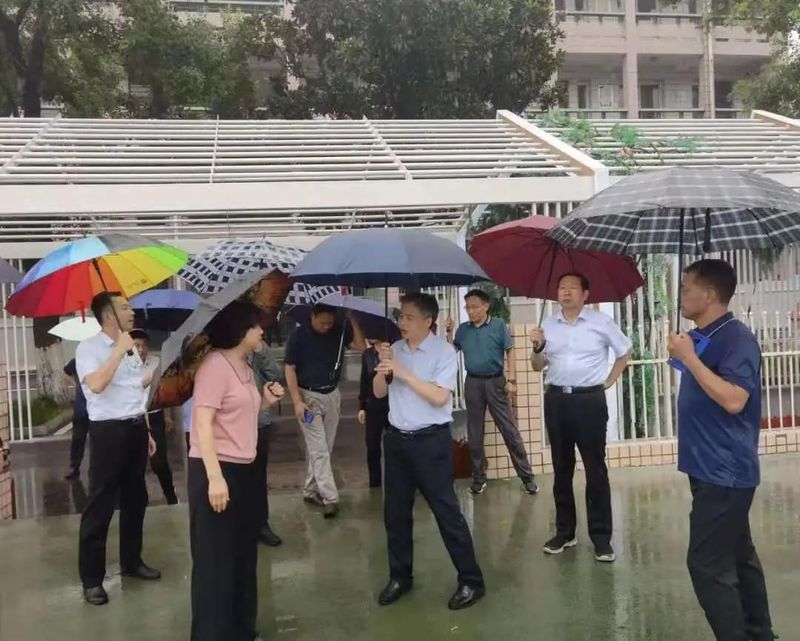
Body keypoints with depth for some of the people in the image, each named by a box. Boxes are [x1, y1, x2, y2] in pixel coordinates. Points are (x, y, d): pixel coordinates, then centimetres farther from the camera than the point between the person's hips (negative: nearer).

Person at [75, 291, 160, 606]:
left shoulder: (130, 348, 14)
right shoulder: (89, 348, -10)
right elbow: (96, 384, -29)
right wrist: (119, 350, -22)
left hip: (135, 428, 8)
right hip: (108, 430, -8)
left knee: (135, 498, 16)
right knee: (100, 504, -1)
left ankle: (131, 560, 31)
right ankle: (91, 578, 9)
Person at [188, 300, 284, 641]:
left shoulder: (246, 367, 13)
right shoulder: (215, 364, -14)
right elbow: (202, 422, -20)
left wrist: (265, 401, 6)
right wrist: (215, 477, -25)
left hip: (244, 469, 9)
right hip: (216, 470, -9)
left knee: (244, 556, 17)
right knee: (216, 561, 2)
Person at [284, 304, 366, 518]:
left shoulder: (339, 331, 0)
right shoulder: (298, 335, -10)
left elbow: (361, 346, -9)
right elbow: (289, 369, -8)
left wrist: (352, 317, -15)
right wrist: (297, 401, -15)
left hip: (332, 395, 5)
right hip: (309, 396, -4)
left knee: (325, 448, 9)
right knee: (318, 450, -6)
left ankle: (310, 491, 22)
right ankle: (330, 498, -5)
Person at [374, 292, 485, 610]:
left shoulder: (444, 351, -11)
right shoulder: (395, 349, 6)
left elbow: (439, 396, -21)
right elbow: (379, 392, 9)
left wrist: (403, 373, -20)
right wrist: (383, 368, -10)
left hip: (431, 440, -6)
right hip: (396, 439, 6)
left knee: (446, 511, 1)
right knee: (395, 512, 14)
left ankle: (471, 581, 15)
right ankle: (400, 577, 31)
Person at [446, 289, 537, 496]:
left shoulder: (498, 326, -4)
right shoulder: (463, 329, 5)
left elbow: (510, 352, -4)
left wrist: (511, 380, -10)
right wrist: (449, 332, -4)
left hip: (495, 381, -3)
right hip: (472, 383, 4)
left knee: (510, 430, -2)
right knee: (474, 433, 9)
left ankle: (527, 476, 6)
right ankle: (478, 478, 20)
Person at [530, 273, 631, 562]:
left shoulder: (601, 322, -1)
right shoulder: (548, 325, 8)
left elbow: (625, 353, 9)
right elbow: (538, 366, 11)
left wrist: (608, 382, 3)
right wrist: (538, 348, -9)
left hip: (590, 400, -3)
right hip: (556, 401, 4)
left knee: (595, 469, 0)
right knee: (561, 468, 10)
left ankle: (601, 536, 9)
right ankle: (565, 531, 21)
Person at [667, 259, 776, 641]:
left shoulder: (736, 338, -17)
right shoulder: (701, 338, 11)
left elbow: (733, 400, -30)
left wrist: (689, 358, -26)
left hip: (725, 472, -10)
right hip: (711, 469, 10)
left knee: (708, 564, -6)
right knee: (738, 557, 18)